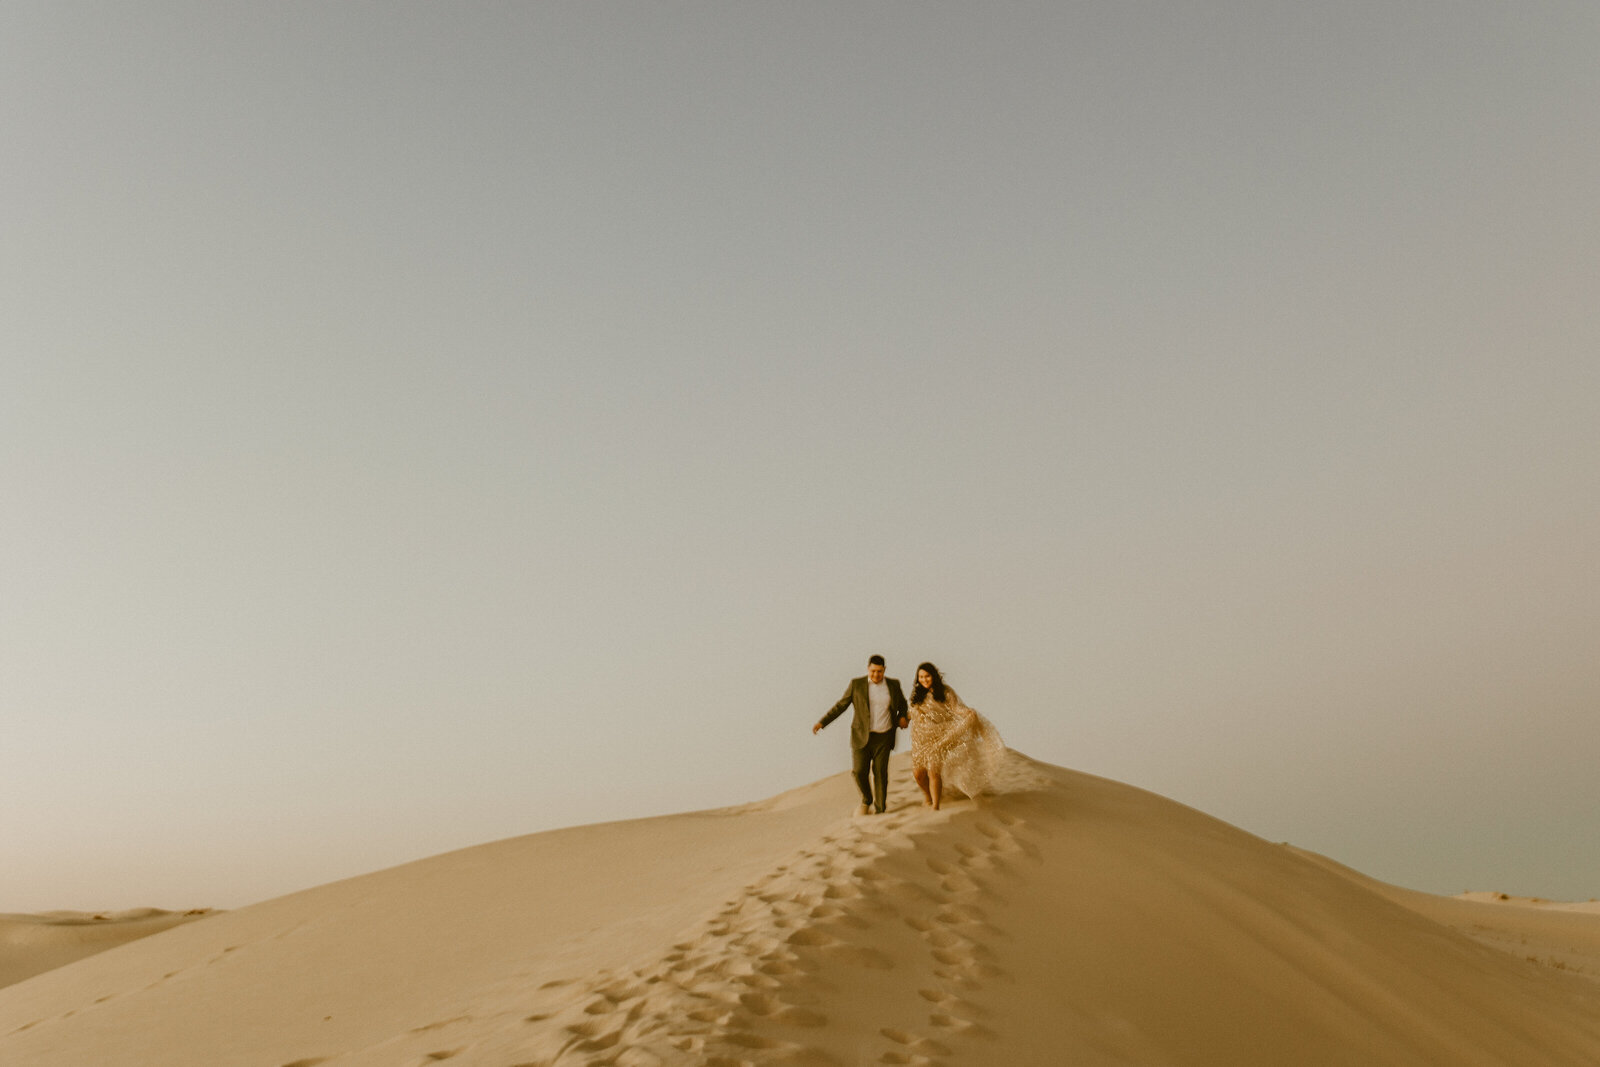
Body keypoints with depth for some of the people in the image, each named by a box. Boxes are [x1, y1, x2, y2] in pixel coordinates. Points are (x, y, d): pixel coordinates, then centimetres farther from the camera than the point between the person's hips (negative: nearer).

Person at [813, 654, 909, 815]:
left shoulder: (893, 684, 3)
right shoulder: (856, 684, -3)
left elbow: (902, 704, 20)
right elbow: (840, 706, -1)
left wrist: (902, 716, 0)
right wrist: (821, 722, -10)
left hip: (884, 737, 1)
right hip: (862, 736, -1)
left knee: (880, 772, -1)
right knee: (859, 771, -5)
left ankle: (880, 810, 11)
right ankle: (866, 801, 22)